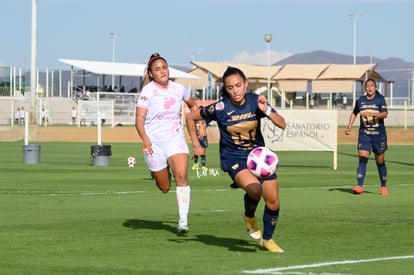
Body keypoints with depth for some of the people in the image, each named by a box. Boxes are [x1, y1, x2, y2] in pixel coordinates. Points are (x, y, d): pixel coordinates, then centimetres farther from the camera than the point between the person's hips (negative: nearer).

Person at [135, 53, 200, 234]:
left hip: (175, 139, 2)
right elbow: (139, 119, -16)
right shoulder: (148, 91, -10)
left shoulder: (178, 89, 3)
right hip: (154, 142, -2)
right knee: (165, 188, 7)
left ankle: (183, 220, -20)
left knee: (181, 175, -22)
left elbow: (193, 105, 24)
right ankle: (157, 174, 46)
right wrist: (145, 139, -30)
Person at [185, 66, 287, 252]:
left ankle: (267, 239, 27)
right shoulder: (220, 108, -14)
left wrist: (267, 110, -25)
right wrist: (196, 145, 2)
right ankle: (249, 216, 2)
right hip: (233, 158, -4)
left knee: (273, 203, 1)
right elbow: (190, 117, 0)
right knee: (255, 189, -32)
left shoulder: (255, 101, -8)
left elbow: (282, 124, -9)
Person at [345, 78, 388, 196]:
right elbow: (354, 113, 23)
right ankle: (359, 187, -21)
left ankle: (383, 187, 23)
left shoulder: (380, 99, -2)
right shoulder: (360, 101, 6)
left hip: (379, 135, -1)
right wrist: (349, 127, 12)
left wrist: (371, 114, -28)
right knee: (362, 159, -14)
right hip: (364, 135, 1)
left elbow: (385, 114, -15)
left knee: (380, 162, 7)